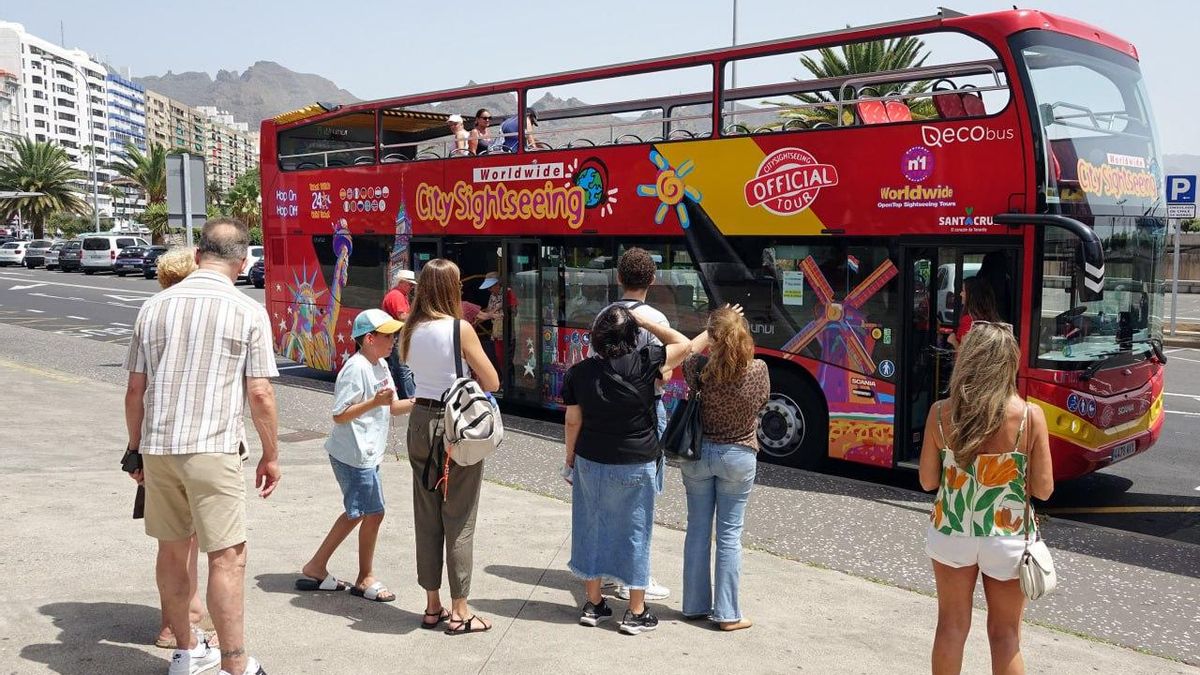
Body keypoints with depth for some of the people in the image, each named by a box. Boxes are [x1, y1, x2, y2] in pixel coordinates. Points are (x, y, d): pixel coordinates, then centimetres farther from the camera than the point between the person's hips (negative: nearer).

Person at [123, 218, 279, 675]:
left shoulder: (155, 305, 7)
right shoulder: (248, 312, -5)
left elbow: (135, 389, 10)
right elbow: (260, 395, -7)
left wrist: (136, 449, 20)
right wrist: (271, 455, 3)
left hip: (157, 448, 5)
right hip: (212, 449, -5)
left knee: (173, 550, 17)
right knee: (227, 557, 0)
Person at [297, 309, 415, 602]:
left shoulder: (381, 366, 10)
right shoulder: (356, 368, -18)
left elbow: (393, 407, 14)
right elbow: (339, 415, -20)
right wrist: (375, 402, -27)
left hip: (366, 454, 10)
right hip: (354, 454, -10)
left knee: (357, 513, 17)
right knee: (373, 513, 0)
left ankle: (316, 568, 26)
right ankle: (365, 579, 16)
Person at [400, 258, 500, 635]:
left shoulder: (411, 331, 3)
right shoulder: (460, 329, -14)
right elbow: (492, 383, -9)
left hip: (421, 422, 6)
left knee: (426, 517, 12)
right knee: (459, 521, 3)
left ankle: (432, 607, 23)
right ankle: (459, 613, 10)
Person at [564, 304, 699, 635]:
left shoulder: (579, 373, -6)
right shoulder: (643, 363, -15)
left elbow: (573, 422, 0)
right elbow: (684, 345, -4)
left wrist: (570, 460, 13)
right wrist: (647, 322, -1)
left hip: (591, 462, 3)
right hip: (636, 466, -2)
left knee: (593, 528, 15)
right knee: (635, 532, 9)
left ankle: (593, 604, 26)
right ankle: (636, 612, 17)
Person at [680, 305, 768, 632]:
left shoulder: (702, 368, -15)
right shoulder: (759, 369, -14)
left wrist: (713, 329, 16)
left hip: (698, 453, 1)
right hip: (738, 457, -1)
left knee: (698, 529, 13)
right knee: (729, 534, 6)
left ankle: (695, 605, 23)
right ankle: (727, 613, 10)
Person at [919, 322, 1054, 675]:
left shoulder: (941, 413, -11)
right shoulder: (1030, 416, -15)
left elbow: (928, 480, -3)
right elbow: (1043, 488, -9)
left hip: (951, 532, 1)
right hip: (1007, 538, -1)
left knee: (951, 626, 17)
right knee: (1005, 635, 13)